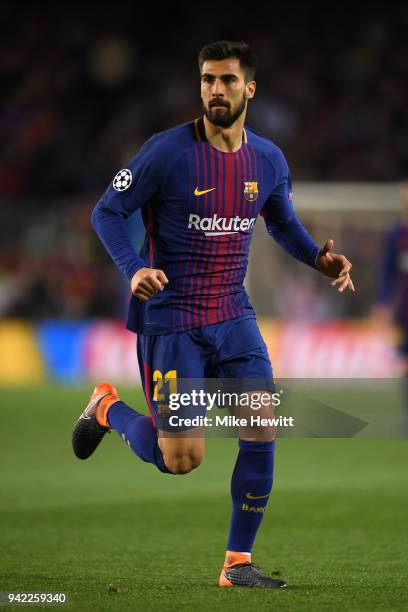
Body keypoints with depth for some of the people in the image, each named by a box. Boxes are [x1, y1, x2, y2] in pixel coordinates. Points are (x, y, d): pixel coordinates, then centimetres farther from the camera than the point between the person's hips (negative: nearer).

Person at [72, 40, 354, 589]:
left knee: (263, 431, -9)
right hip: (170, 322, -5)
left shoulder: (268, 160, 3)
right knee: (181, 459, -5)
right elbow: (106, 213, -7)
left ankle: (238, 562, 3)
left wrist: (319, 258, 0)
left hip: (232, 316, 5)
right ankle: (108, 409, 26)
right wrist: (135, 269, -24)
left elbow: (283, 222, 20)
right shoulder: (167, 152, -13)